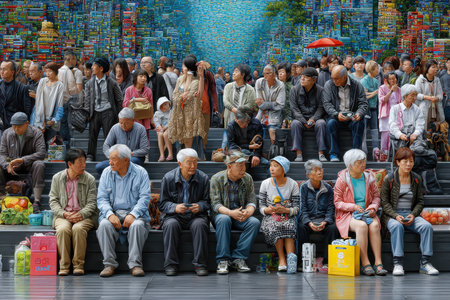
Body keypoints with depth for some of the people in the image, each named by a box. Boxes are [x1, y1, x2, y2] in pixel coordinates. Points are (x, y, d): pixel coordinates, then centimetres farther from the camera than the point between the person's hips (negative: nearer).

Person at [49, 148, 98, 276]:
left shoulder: (89, 179, 4)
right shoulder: (57, 178, 8)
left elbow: (91, 203, 1)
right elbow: (53, 200, 7)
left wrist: (80, 214, -17)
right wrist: (64, 214, -10)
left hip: (84, 216, -1)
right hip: (63, 215, 1)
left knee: (78, 228, -34)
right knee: (63, 229, -32)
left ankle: (79, 265, -24)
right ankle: (64, 266, -23)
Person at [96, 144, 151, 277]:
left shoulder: (140, 173, 1)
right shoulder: (107, 173, 8)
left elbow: (144, 198, -6)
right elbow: (101, 198, 2)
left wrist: (133, 214, -22)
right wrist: (110, 214, -17)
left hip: (134, 213, -2)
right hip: (113, 212, 2)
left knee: (137, 225, -35)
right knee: (104, 225, -31)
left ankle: (135, 264, -29)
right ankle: (109, 264, -25)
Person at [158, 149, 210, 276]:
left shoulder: (203, 178, 1)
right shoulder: (168, 178, -1)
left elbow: (207, 201, 6)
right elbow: (162, 204, 1)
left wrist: (199, 206, -18)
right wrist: (175, 207, -20)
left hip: (195, 216, 0)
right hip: (174, 215, 0)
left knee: (200, 224, -33)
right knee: (171, 225, -33)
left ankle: (200, 264, -25)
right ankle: (170, 264, -24)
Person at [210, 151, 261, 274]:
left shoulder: (248, 178, 5)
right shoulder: (216, 179, -6)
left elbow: (251, 201, 1)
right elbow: (215, 204, -12)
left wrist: (248, 211, -23)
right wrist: (231, 213, -31)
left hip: (241, 216, 3)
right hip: (222, 213, -3)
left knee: (254, 222, -28)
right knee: (224, 219, -38)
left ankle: (238, 258, -23)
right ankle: (223, 260, -31)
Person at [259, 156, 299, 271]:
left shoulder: (293, 184, 4)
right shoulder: (265, 184, 7)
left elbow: (297, 208, 0)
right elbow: (261, 206, 6)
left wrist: (285, 210, -20)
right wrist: (268, 210, -18)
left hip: (288, 216, -1)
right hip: (270, 217, 1)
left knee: (289, 226, -36)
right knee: (275, 226, -34)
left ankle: (290, 257, -44)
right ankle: (282, 259, -36)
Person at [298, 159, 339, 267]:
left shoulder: (328, 188, 8)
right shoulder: (304, 187, 3)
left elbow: (330, 208, 5)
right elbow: (303, 208, -4)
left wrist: (325, 222, -15)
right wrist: (309, 223, -20)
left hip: (323, 219, 1)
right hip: (307, 219, -1)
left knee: (333, 228, -29)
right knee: (301, 228, -33)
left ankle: (327, 260, -20)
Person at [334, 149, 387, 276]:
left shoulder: (369, 177, 8)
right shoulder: (342, 180, -3)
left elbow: (376, 196, 14)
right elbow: (337, 202, -4)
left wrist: (373, 207, -7)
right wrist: (353, 207, -17)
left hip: (366, 212, 3)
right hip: (347, 214, -3)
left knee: (374, 225, -30)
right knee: (362, 225, -34)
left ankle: (378, 263, -30)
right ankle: (365, 264, -30)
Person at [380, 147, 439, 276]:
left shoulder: (417, 179, 9)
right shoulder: (389, 179, -2)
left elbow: (420, 201, 12)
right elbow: (384, 202, -2)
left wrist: (413, 215, -8)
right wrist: (396, 216, -18)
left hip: (411, 214, 3)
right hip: (392, 215, -3)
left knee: (427, 226, -25)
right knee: (397, 226, -37)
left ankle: (425, 263, -20)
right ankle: (397, 264, -35)